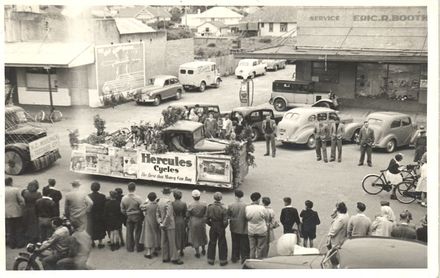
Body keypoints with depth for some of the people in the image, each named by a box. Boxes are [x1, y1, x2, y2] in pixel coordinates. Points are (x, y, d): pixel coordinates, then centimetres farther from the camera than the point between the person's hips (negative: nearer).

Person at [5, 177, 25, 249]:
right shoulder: (16, 190, -14)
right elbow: (21, 200, -11)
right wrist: (22, 206, 8)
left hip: (7, 214, 2)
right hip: (17, 213, -2)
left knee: (10, 230, 13)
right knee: (18, 229, 12)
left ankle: (12, 245, 19)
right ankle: (19, 243, 18)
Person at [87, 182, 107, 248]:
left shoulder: (88, 196, -17)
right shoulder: (102, 196, -18)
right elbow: (105, 206, -12)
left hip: (91, 216, 1)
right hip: (100, 216, -1)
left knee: (91, 229, 19)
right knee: (100, 229, 15)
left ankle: (92, 242, 30)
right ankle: (100, 243, 20)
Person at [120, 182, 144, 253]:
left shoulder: (124, 198, -8)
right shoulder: (138, 198, -19)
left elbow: (122, 210, 0)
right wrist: (142, 217, 4)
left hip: (129, 217, 3)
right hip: (137, 216, -3)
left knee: (129, 232, 13)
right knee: (137, 232, 8)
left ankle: (130, 247, 21)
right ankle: (138, 248, 16)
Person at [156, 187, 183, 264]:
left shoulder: (159, 201, 5)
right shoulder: (168, 201, -19)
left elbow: (157, 213, 9)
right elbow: (168, 215, -24)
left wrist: (160, 222, 4)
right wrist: (163, 224, -15)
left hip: (163, 225, 7)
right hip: (169, 225, -7)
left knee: (164, 242, 12)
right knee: (172, 242, 0)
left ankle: (165, 257, 19)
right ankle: (174, 258, 6)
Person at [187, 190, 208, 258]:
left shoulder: (190, 205, -17)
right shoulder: (204, 204, -12)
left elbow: (187, 215, -9)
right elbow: (207, 214, -7)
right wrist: (205, 220, 9)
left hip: (194, 222, -2)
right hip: (202, 222, 2)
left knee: (195, 237, 11)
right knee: (202, 235, 23)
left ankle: (197, 253, 15)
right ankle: (203, 250, 36)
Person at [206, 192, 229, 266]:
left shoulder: (209, 207, -11)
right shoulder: (223, 208, -20)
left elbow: (207, 219, -6)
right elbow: (225, 221, -18)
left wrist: (211, 225, 10)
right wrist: (224, 226, 2)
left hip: (213, 228, 2)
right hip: (221, 228, -2)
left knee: (212, 243, 17)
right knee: (222, 244, 12)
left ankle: (211, 260, 27)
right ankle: (222, 261, 21)